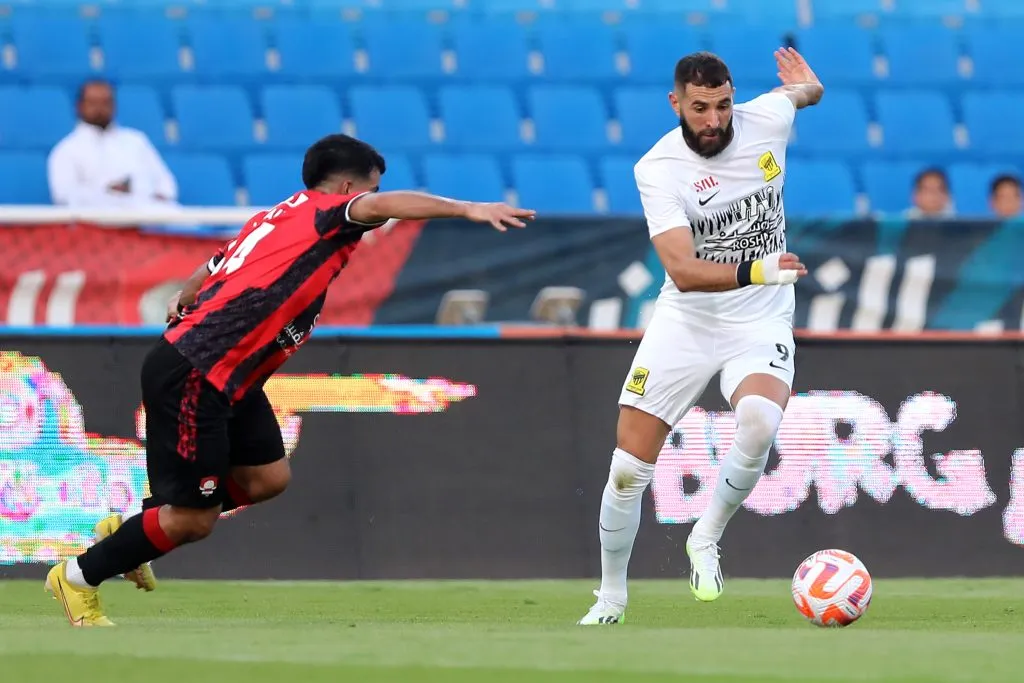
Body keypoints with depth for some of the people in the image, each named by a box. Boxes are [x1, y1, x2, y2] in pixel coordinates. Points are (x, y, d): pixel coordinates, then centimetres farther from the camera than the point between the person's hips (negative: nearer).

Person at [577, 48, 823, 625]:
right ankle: (611, 601, 21)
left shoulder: (765, 119, -10)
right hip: (684, 321, 0)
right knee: (628, 470, -2)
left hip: (760, 323, 1)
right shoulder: (657, 168, -18)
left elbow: (806, 90, 16)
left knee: (759, 423, -32)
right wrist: (757, 270, -45)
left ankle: (707, 539, -8)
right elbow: (682, 270, -31)